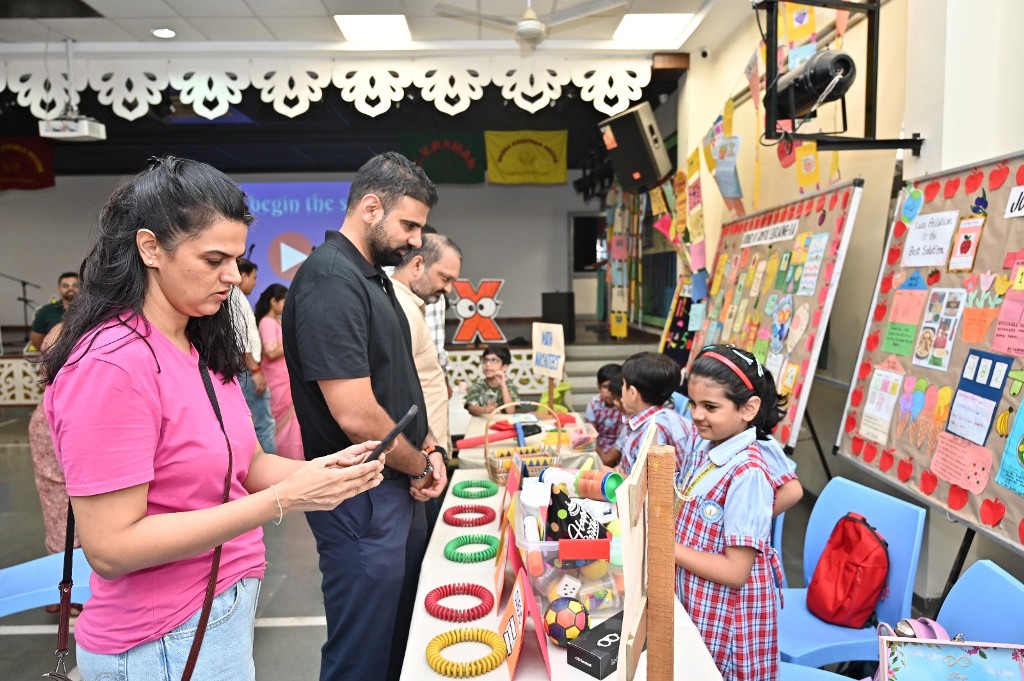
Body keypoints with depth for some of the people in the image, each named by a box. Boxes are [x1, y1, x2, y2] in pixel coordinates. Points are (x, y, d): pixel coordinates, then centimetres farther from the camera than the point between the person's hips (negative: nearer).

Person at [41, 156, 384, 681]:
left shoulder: (203, 348, 3)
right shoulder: (111, 365, -24)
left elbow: (242, 464, 5)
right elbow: (110, 548, -24)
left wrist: (322, 470, -15)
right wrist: (284, 499, -28)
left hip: (228, 605, 8)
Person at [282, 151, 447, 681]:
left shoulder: (373, 276, 10)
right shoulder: (330, 281, -21)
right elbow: (356, 416, -26)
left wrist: (428, 447, 3)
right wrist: (422, 465, -10)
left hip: (399, 490, 9)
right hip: (362, 499, -9)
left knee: (402, 638, 23)